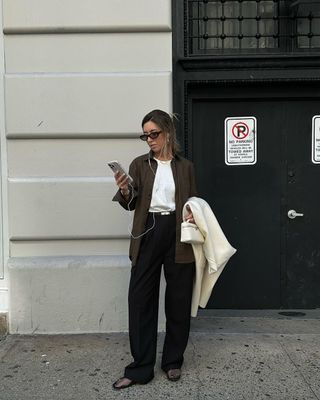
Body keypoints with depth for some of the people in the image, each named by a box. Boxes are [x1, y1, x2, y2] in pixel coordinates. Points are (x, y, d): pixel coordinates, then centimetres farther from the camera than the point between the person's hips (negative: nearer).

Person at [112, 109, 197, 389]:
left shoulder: (186, 167, 9)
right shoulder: (140, 164, 9)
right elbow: (131, 204, 3)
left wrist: (193, 214, -8)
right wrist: (125, 192, -19)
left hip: (177, 233, 0)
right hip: (148, 232, 0)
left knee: (178, 299, 7)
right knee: (140, 298, -2)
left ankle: (173, 361, 24)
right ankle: (140, 367, 8)